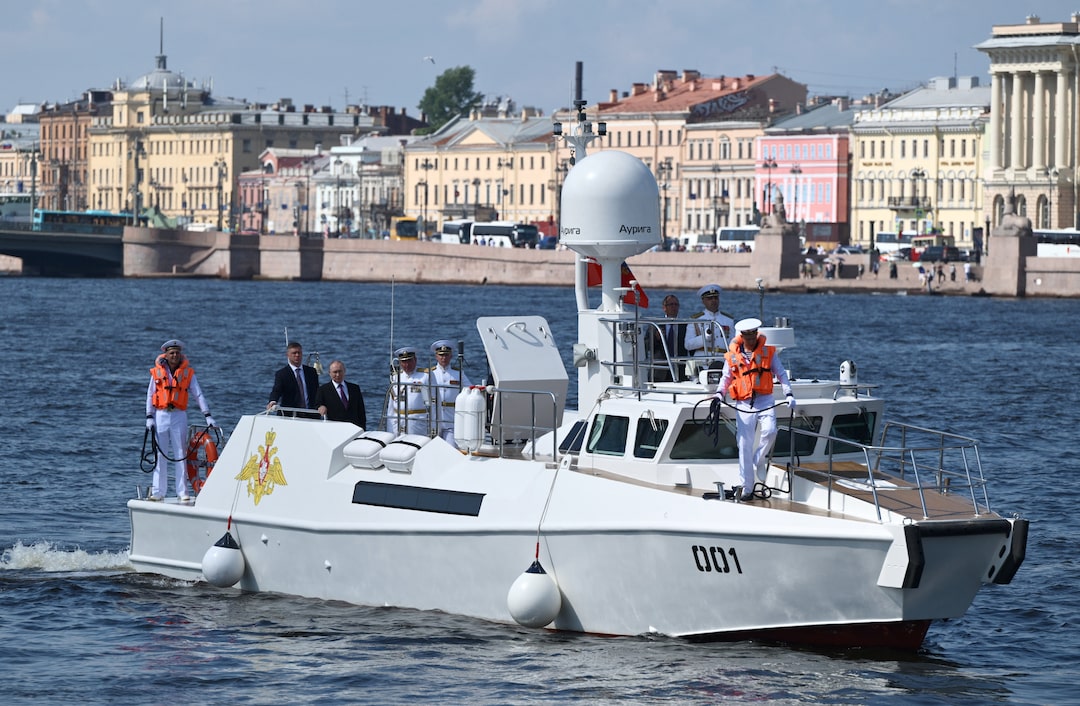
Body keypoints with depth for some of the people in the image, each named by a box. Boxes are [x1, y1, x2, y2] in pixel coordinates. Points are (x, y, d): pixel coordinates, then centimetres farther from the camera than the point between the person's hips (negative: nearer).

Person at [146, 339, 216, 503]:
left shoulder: (187, 372, 3)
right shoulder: (157, 372, 4)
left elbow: (198, 394, 3)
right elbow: (150, 395, 8)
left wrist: (207, 415, -5)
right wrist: (149, 417, 1)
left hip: (179, 415, -1)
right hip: (161, 414, 1)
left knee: (181, 455, 0)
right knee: (160, 454, 3)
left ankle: (183, 492, 3)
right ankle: (158, 491, 7)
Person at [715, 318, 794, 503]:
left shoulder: (768, 351, 5)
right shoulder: (733, 356, 7)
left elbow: (781, 373, 7)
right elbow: (726, 377, 17)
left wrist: (789, 394, -3)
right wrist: (719, 393, -1)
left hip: (765, 401, -1)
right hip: (743, 405, 1)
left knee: (770, 432, -27)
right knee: (745, 446, -1)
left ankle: (757, 463, 1)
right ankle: (747, 489, 6)